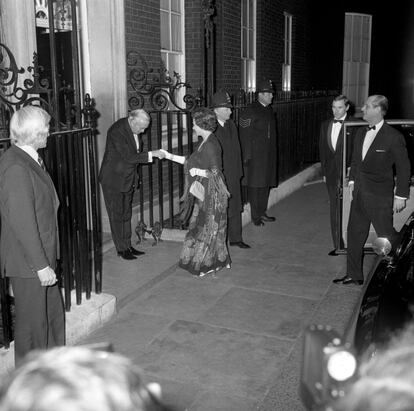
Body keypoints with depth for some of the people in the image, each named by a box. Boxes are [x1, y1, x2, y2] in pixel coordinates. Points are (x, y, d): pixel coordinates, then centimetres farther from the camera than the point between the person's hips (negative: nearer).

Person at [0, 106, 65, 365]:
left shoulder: (30, 159, 7)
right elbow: (22, 223, -25)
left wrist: (47, 260, 17)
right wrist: (41, 265, -22)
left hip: (42, 255, 10)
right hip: (28, 264, -10)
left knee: (53, 313, 22)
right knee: (33, 322, 7)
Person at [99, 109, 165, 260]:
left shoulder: (134, 129, 0)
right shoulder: (117, 131, -25)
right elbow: (128, 157, -27)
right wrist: (151, 154, -26)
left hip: (128, 179, 8)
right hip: (114, 180, -8)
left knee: (126, 214, 15)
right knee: (117, 215, 3)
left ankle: (127, 246, 24)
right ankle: (121, 249, 12)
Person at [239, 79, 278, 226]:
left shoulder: (269, 110, 14)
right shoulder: (249, 112, -11)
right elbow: (245, 135, -13)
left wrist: (273, 151, 16)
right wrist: (247, 157, -16)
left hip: (268, 155, 8)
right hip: (255, 155, -7)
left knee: (265, 185, 13)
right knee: (255, 186, -1)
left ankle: (262, 213, 25)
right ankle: (255, 216, 9)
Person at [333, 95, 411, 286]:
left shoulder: (393, 137, -12)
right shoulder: (361, 133, 9)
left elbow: (404, 168, -8)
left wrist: (400, 196, -9)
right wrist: (352, 180, 13)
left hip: (380, 198, -7)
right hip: (359, 194, 7)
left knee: (387, 238, 1)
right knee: (354, 234, 12)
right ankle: (354, 275, 25)